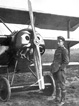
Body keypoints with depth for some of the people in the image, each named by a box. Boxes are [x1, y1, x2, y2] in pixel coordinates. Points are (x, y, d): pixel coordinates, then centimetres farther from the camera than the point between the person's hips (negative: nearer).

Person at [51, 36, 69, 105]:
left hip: (60, 71, -8)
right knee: (57, 85, 16)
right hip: (55, 70, 8)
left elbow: (66, 61, -14)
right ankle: (57, 98, 28)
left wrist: (60, 68, -16)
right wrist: (53, 67, 11)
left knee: (62, 85, 2)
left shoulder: (64, 50, -8)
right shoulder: (57, 49, 16)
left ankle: (62, 100, 13)